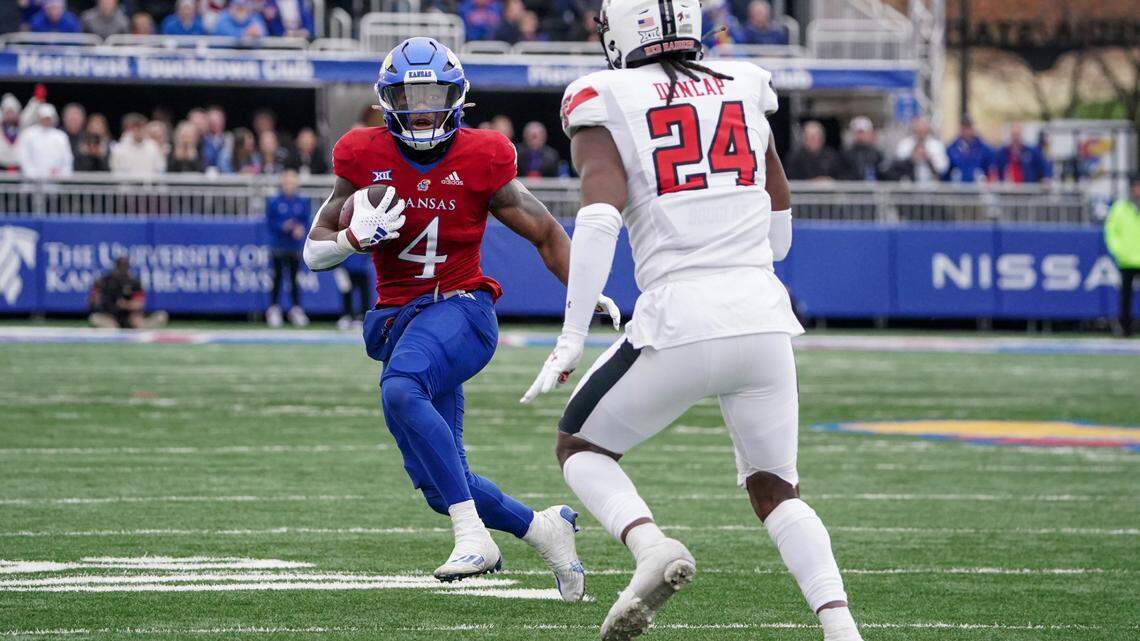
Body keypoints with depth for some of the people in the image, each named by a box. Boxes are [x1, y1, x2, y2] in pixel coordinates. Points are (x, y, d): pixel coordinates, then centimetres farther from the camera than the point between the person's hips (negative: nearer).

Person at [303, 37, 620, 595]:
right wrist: (358, 236, -17)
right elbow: (314, 252, 3)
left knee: (400, 389, -37)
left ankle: (473, 534, -37)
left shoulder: (480, 160, -4)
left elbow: (546, 234, 9)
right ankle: (544, 528, 24)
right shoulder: (365, 158, 1)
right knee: (438, 481, 2)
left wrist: (589, 297, 1)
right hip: (398, 317, 5)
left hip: (460, 305, -5)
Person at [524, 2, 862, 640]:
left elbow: (600, 218, -13)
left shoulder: (606, 103, 2)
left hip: (681, 317, -4)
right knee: (775, 489, 18)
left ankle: (651, 546, -11)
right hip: (764, 314, 4)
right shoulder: (744, 88, 15)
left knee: (580, 447, 18)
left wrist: (573, 337, -12)